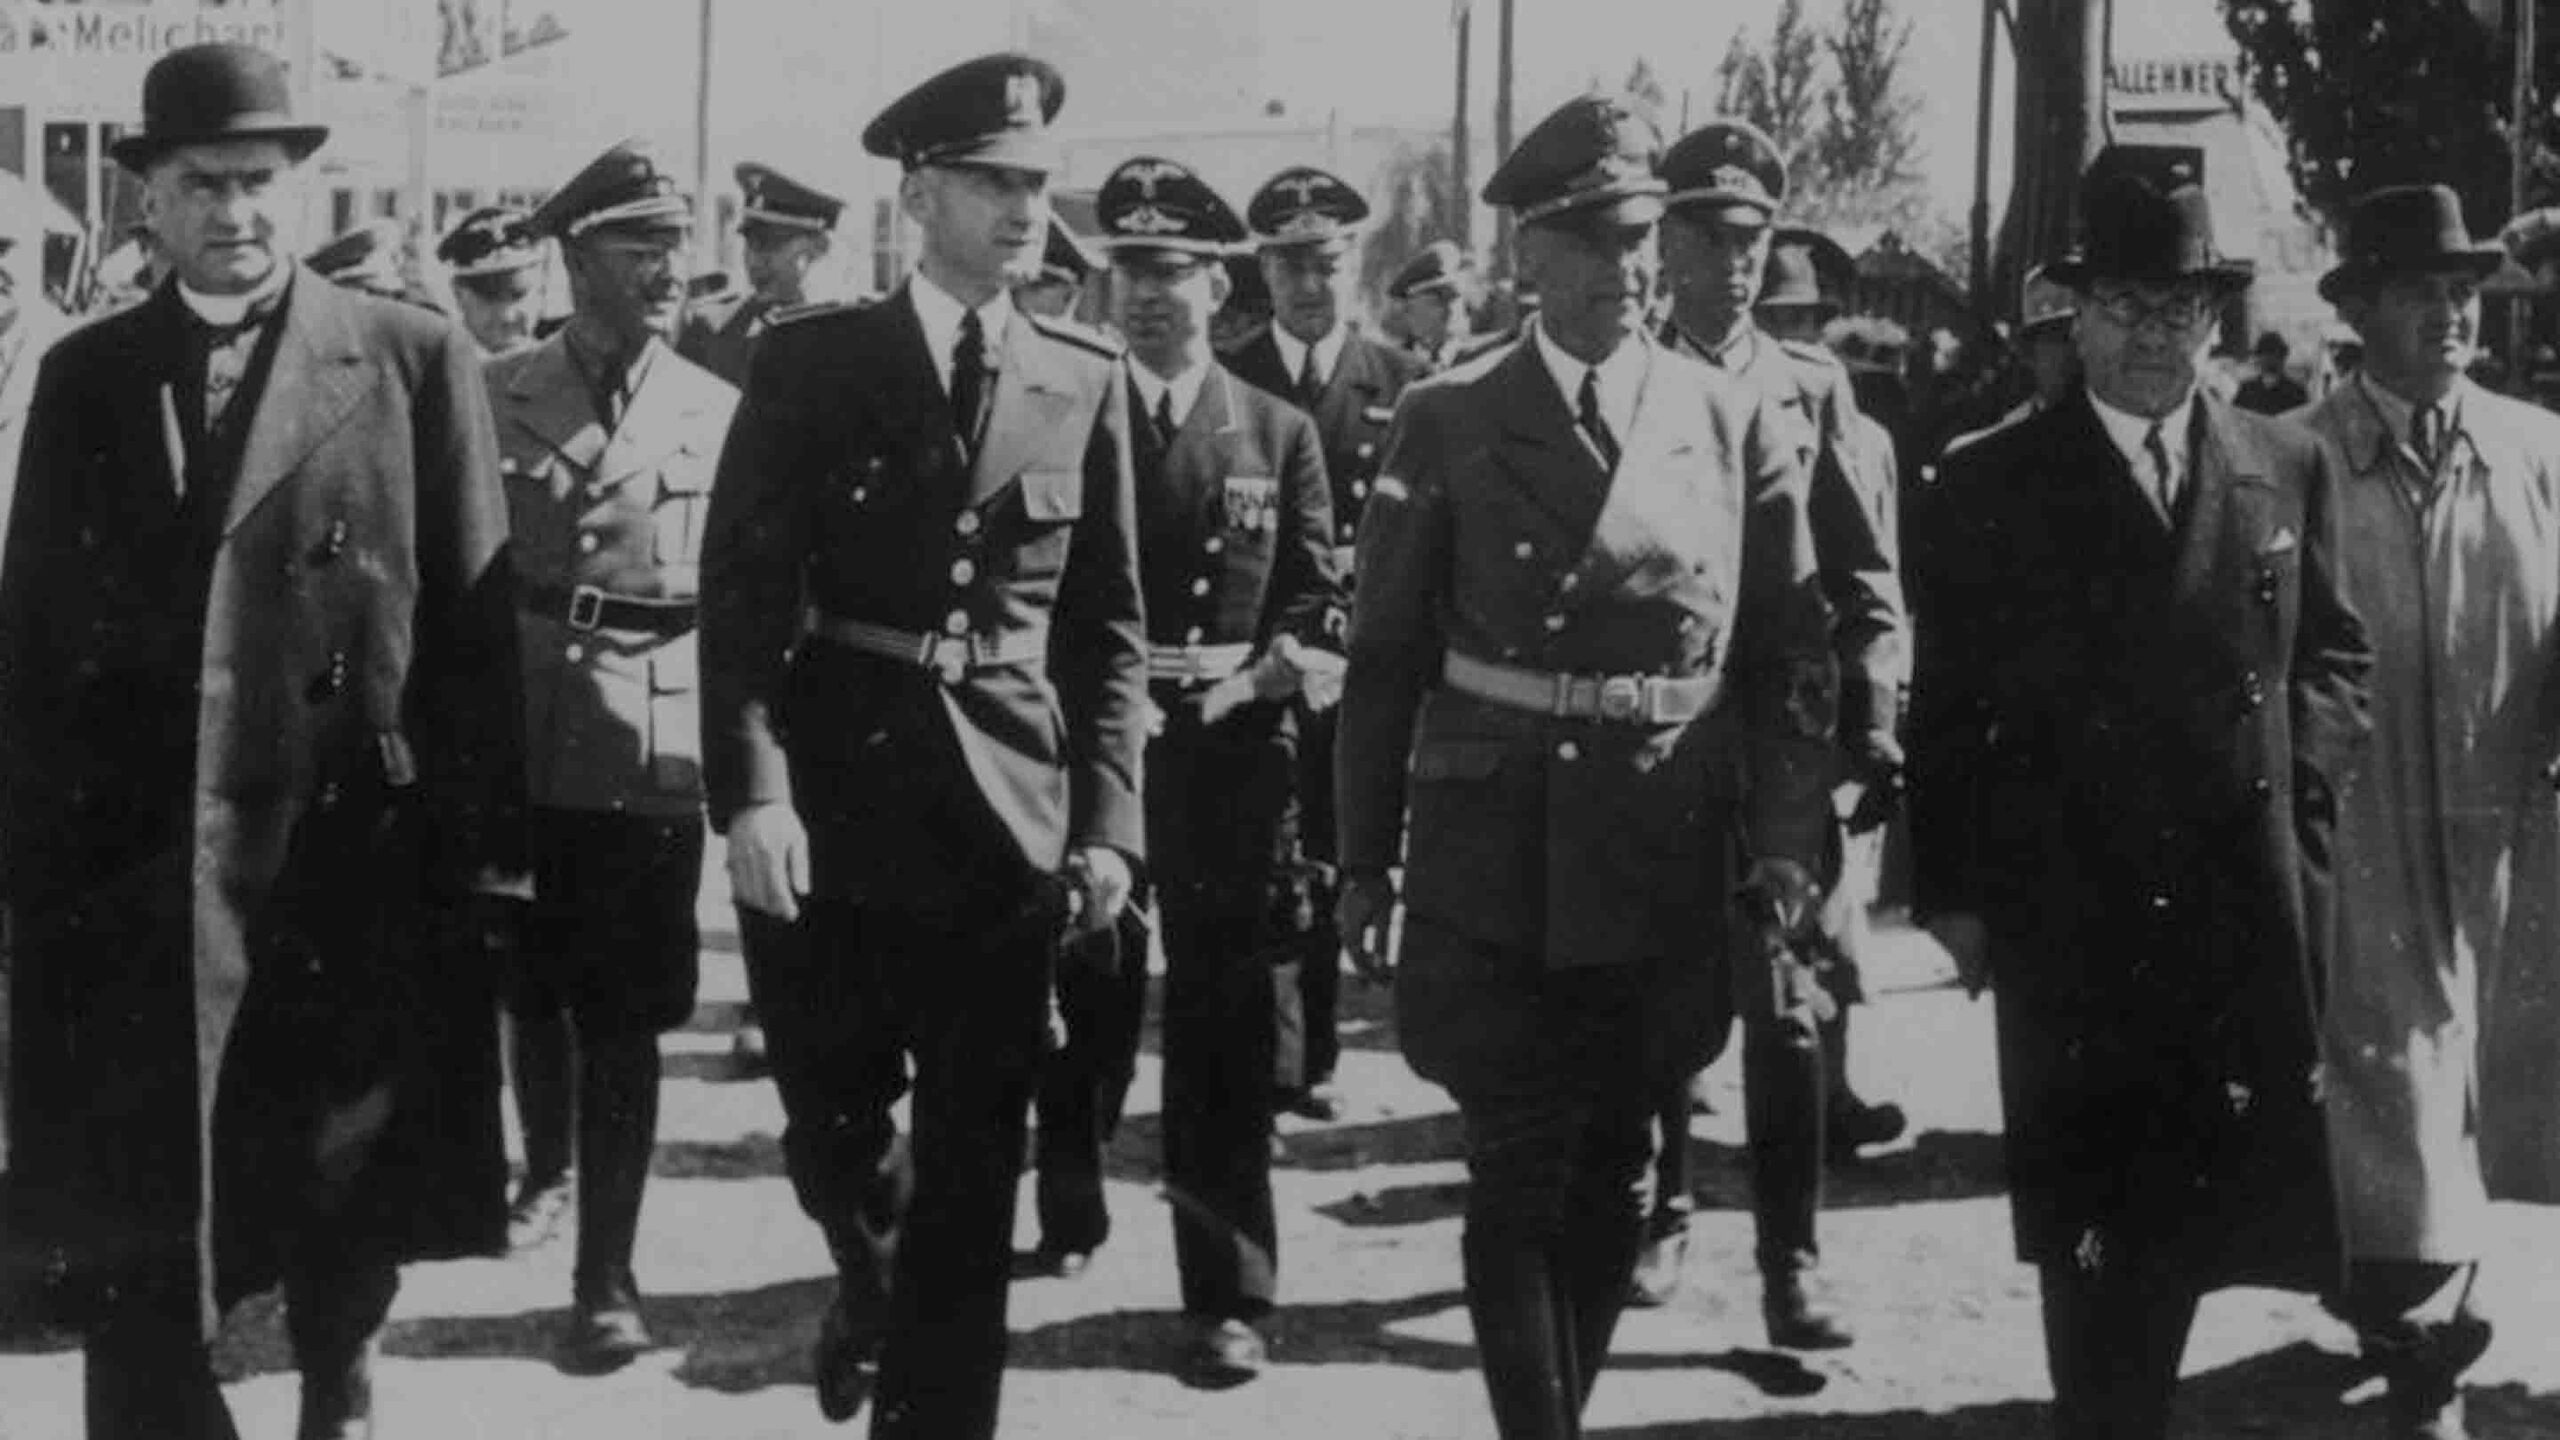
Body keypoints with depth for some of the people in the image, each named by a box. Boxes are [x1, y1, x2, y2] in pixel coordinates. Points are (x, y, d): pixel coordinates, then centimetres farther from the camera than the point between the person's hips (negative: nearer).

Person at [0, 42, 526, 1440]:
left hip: (350, 861, -1)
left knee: (345, 1199, 11)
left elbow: (476, 618, -1)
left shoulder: (414, 358, 1)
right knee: (131, 1251, 3)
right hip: (132, 868, 2)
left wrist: (483, 844, -6)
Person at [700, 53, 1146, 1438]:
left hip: (1008, 812, 1)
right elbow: (742, 591, -6)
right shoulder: (812, 361, -1)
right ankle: (874, 1280, 42)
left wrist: (1107, 819, -1)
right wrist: (751, 788, -17)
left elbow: (1109, 625, 8)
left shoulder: (1086, 380, 6)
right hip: (833, 801, -1)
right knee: (829, 1122, 10)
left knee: (974, 1167, 2)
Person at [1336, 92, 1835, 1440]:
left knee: (1613, 1169, 12)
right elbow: (1385, 656, 1)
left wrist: (1787, 837, -6)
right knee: (1519, 1171, -3)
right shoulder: (1449, 422, -1)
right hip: (1495, 859, -2)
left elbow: (1792, 654, 4)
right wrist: (1365, 859, -1)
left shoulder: (1735, 424, 3)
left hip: (1667, 865, 2)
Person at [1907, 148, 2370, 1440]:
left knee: (2204, 1201, 6)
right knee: (2092, 1227, 2)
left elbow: (2336, 652, 16)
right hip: (2068, 916, -2)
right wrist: (1953, 890, -4)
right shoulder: (1992, 486, 1)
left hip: (2245, 907, 2)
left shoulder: (2289, 470, 8)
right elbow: (1947, 705, 1)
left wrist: (2299, 772, -1)